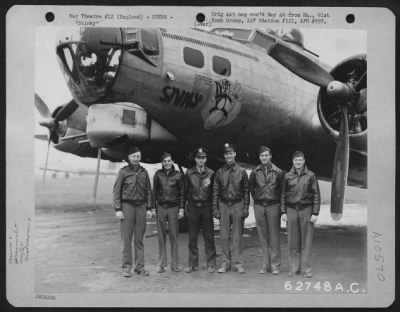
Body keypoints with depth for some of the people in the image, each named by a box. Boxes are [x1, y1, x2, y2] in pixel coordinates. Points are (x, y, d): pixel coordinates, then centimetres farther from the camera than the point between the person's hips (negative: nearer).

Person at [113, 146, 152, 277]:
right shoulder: (123, 171, 0)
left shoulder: (143, 172, 10)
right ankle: (126, 267, 5)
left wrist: (149, 208, 7)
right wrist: (117, 209, -9)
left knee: (139, 239, 6)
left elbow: (148, 191, 13)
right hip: (127, 206, -3)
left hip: (141, 206, 3)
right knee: (126, 238, -2)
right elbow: (116, 191, -2)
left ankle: (140, 266, 12)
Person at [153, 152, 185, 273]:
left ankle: (174, 264, 8)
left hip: (173, 207, -1)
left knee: (173, 236, 1)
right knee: (161, 237, 3)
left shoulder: (178, 175, 2)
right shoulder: (158, 174, 4)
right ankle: (161, 264, 9)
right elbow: (154, 191, 7)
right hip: (161, 207, 1)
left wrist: (181, 208, 0)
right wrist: (153, 207, 1)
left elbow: (181, 193, 5)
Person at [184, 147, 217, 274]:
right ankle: (193, 264, 13)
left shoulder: (211, 173, 4)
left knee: (209, 236, 1)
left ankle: (211, 264, 9)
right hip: (193, 207, 1)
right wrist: (190, 200, 1)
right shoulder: (189, 173, 7)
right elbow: (185, 190, 7)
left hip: (206, 207, -1)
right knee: (192, 237, 4)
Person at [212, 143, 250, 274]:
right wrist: (215, 208, 1)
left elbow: (246, 191, 3)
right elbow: (215, 191, 7)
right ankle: (225, 263, 12)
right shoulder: (219, 172, 7)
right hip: (223, 205, 2)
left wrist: (246, 208, -4)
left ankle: (238, 263, 9)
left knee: (237, 236, 2)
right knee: (224, 236, 4)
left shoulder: (241, 172, 3)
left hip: (237, 205, -1)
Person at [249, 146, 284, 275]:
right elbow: (251, 188, 15)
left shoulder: (278, 172, 0)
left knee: (274, 236, -2)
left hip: (273, 205, -2)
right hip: (259, 206, 2)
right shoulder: (255, 172, 6)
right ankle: (265, 264, 12)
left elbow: (282, 189, 4)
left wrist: (278, 201, 1)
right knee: (263, 236, 5)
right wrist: (256, 198, 9)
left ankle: (275, 265, 4)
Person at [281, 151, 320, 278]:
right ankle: (294, 268, 14)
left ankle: (306, 268, 9)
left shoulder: (311, 175, 1)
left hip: (306, 210, -2)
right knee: (293, 240, 4)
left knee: (306, 240, 1)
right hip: (291, 210, 2)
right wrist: (283, 212, 4)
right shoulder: (288, 176, 7)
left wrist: (315, 213, -5)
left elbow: (316, 195, 0)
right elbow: (283, 195, 10)